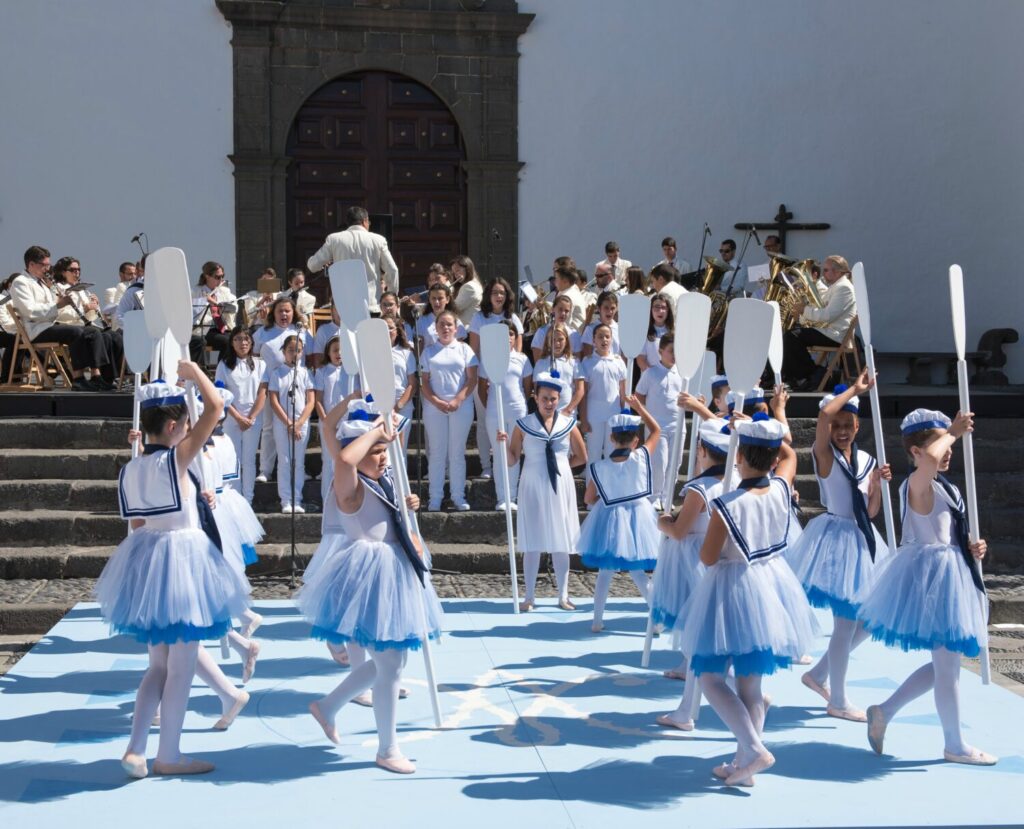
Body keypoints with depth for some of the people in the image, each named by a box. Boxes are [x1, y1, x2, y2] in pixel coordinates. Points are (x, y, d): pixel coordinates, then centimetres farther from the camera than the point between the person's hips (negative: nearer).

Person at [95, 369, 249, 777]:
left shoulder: (130, 469, 4)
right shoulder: (176, 458, -16)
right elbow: (216, 407, -17)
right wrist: (193, 371, -2)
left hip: (145, 558, 7)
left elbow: (137, 524, 11)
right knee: (182, 666, 6)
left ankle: (135, 748, 13)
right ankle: (168, 755, 14)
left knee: (158, 663, 18)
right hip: (182, 558, -7)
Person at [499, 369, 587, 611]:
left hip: (560, 487, 1)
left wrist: (559, 464, 6)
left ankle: (563, 596, 15)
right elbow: (512, 460, -2)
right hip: (533, 488, -1)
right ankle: (529, 596, 10)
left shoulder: (568, 425, 1)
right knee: (532, 543, 2)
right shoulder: (523, 425, -3)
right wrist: (504, 445, -19)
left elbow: (581, 457, 11)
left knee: (562, 543, 6)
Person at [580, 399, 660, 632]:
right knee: (637, 571, 12)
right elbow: (656, 430, 1)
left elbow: (589, 499, -4)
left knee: (605, 572, 12)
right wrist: (639, 408, 7)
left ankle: (597, 621, 17)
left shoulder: (599, 467, -13)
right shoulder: (641, 457, -15)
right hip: (637, 518, 0)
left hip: (610, 520, 0)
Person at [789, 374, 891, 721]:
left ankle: (819, 674, 27)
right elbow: (825, 414, -28)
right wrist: (855, 389, -17)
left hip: (862, 539, 7)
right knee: (846, 622, -4)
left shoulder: (866, 460, 10)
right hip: (835, 537, -7)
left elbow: (872, 511, 11)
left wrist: (878, 483, -6)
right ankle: (838, 701, 10)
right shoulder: (824, 454, -7)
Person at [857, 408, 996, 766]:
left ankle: (885, 710, 24)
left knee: (944, 662, 16)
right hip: (931, 575, -10)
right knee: (947, 664, 2)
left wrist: (970, 548, 5)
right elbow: (930, 460, -42)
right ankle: (955, 746, 16)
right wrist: (952, 432, -25)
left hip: (949, 573, 10)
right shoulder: (918, 484, -17)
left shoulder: (943, 487, 13)